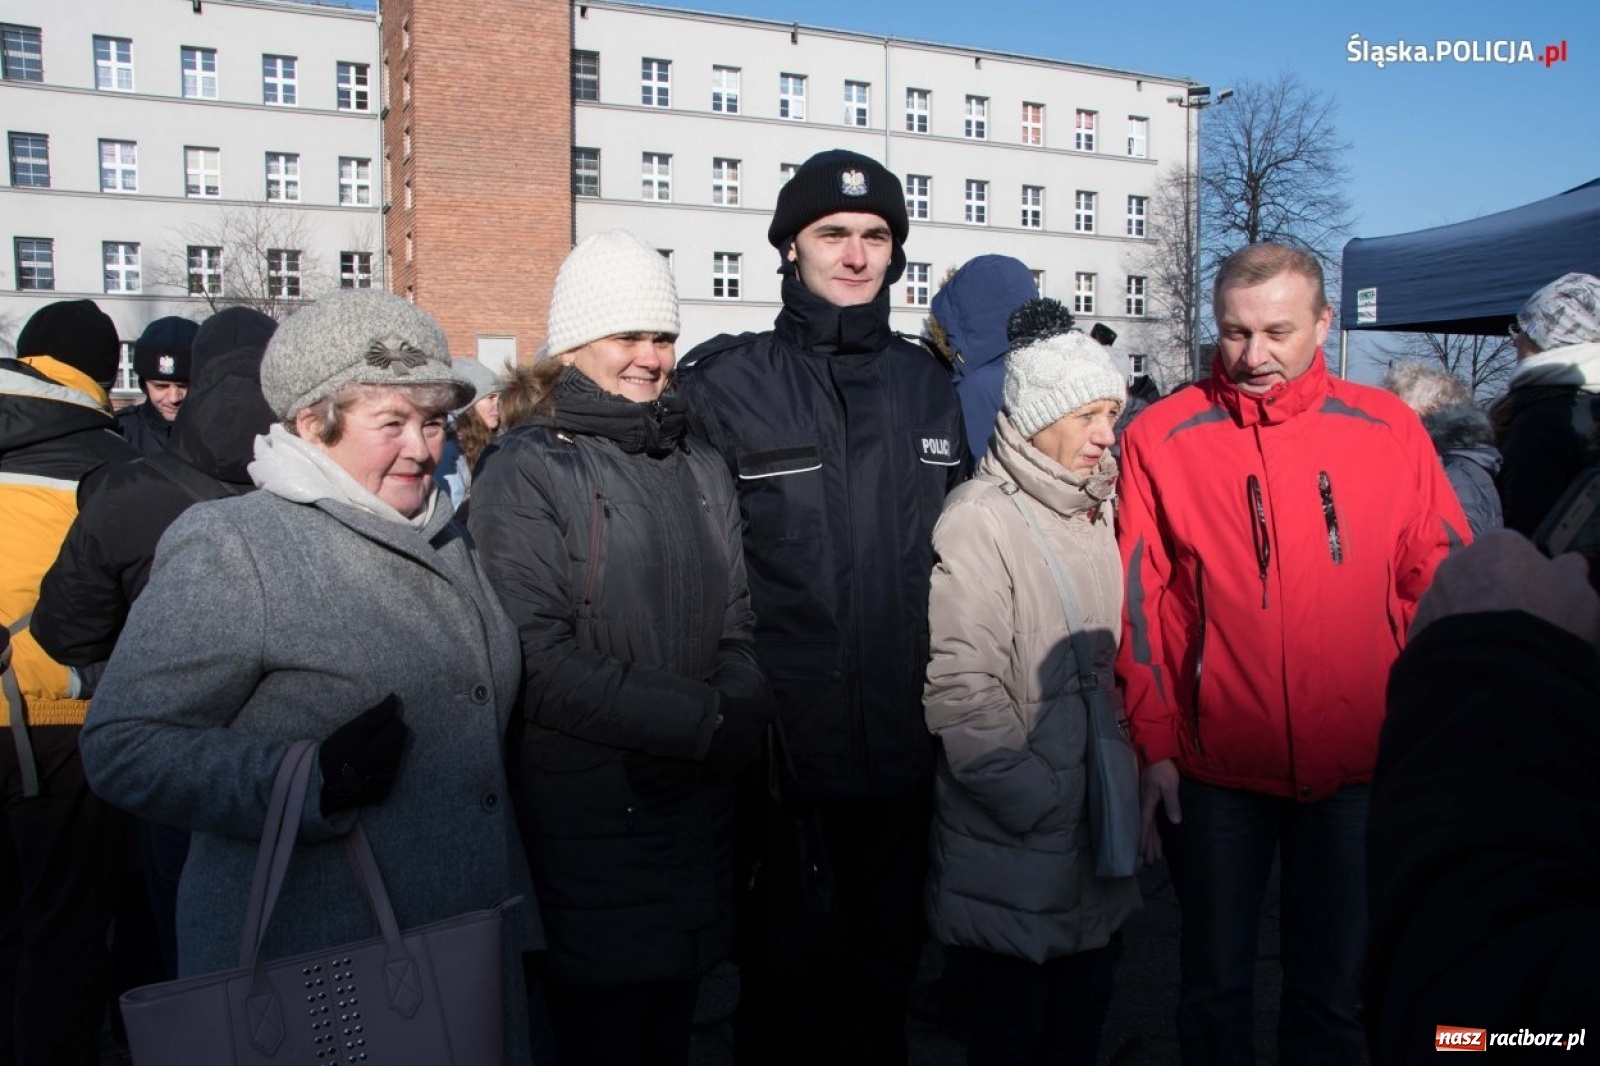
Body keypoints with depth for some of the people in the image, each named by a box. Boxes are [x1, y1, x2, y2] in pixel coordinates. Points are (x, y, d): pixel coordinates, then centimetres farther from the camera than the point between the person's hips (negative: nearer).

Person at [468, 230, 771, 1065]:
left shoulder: (701, 471, 12)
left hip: (696, 803, 6)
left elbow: (736, 627, 12)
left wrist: (741, 715, -9)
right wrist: (702, 719, -18)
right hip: (588, 816, -5)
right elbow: (537, 663, -18)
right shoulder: (525, 474, -9)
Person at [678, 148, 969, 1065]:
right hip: (781, 755, -3)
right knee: (785, 990, 13)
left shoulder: (930, 388, 7)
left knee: (886, 976, 21)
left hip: (903, 755, 4)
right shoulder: (724, 386, -6)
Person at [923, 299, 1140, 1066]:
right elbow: (961, 692, -21)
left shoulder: (1100, 510, 8)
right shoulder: (978, 521, -15)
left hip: (1095, 846, 7)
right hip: (1012, 853, -6)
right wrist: (1036, 800, -16)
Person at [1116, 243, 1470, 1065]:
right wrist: (1153, 744, -7)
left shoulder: (1388, 428, -2)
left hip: (1358, 767, 2)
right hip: (1213, 769, -1)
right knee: (1215, 982, 16)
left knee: (1335, 988, 18)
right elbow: (1139, 602, -5)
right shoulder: (1162, 437, -7)